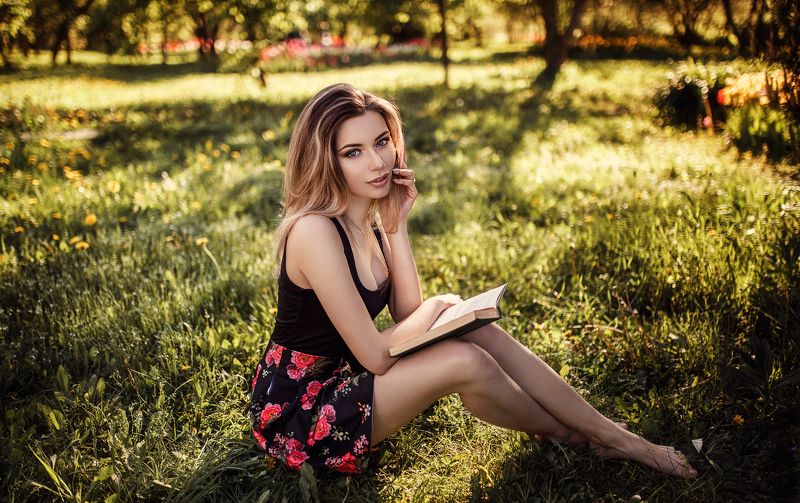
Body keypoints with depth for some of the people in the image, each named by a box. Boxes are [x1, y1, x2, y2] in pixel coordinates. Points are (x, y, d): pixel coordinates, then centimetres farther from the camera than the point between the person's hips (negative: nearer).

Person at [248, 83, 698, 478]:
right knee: (465, 361, -22)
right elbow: (375, 355, -25)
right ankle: (567, 434, 10)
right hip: (297, 412, -8)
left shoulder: (368, 214, 0)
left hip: (344, 378, 8)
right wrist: (436, 309, -8)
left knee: (475, 326, -5)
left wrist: (396, 222, -9)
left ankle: (614, 436, 5)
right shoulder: (314, 231, -27)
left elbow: (408, 310, -2)